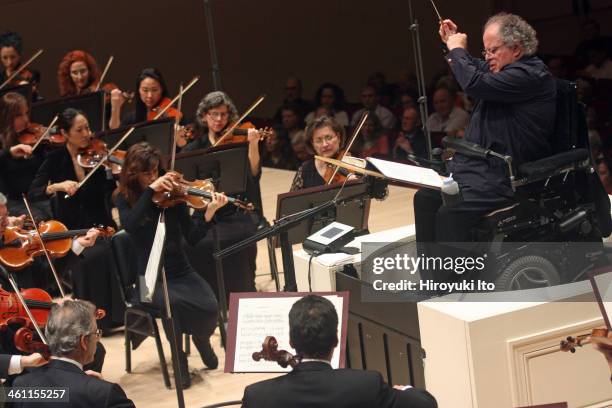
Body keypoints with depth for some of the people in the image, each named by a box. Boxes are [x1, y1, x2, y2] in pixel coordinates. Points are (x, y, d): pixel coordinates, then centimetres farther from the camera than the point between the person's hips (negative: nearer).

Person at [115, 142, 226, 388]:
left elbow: (192, 238, -3)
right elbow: (130, 226, -23)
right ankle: (179, 357, -11)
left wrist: (209, 213, -19)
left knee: (209, 307, -26)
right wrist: (150, 191, -25)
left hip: (181, 271, 2)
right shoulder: (124, 198, 0)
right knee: (172, 303, -35)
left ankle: (202, 341, 9)